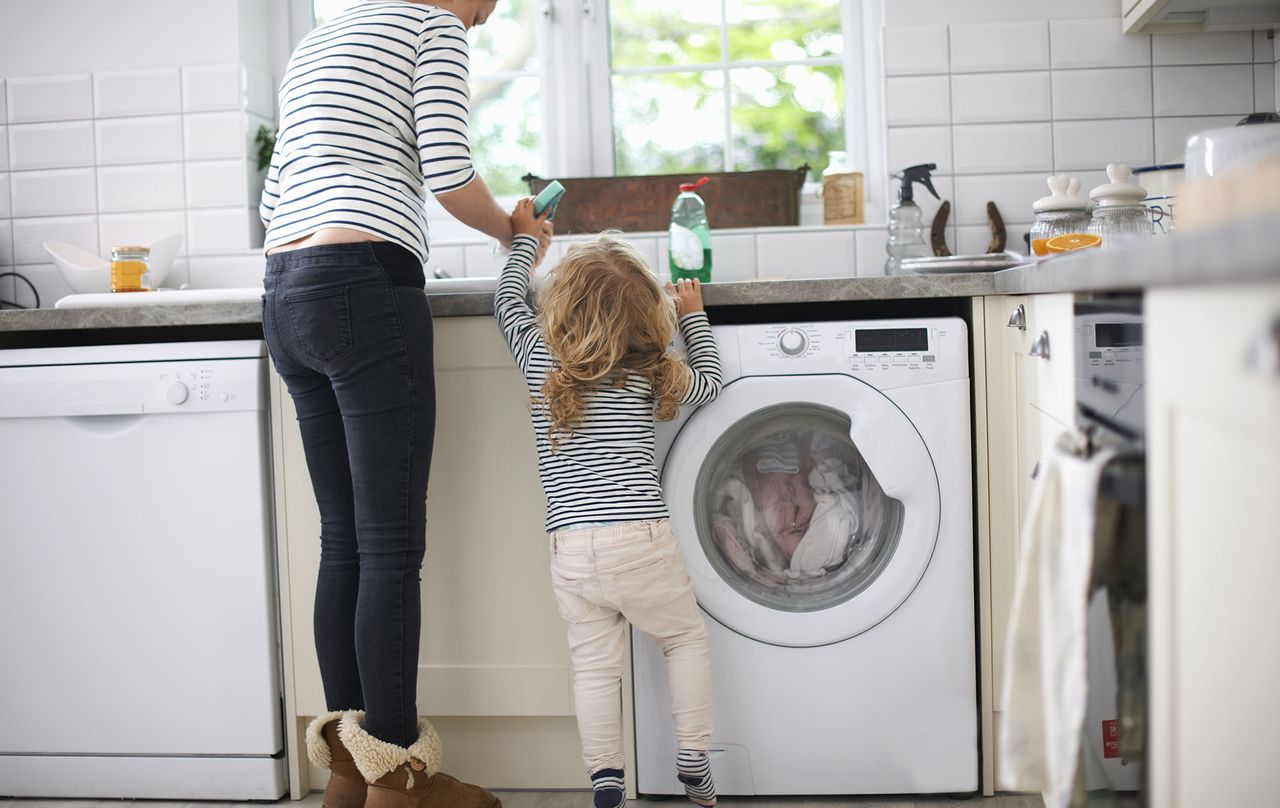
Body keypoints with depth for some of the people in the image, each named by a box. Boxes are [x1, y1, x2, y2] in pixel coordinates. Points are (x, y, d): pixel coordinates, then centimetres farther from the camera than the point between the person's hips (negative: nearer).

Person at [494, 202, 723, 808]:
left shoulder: (540, 362, 1)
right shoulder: (650, 376, -1)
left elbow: (508, 299, 20)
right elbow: (708, 382, 20)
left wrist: (525, 240, 34)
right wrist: (693, 314, 32)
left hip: (571, 550, 1)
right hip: (642, 543, -1)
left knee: (593, 666, 11)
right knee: (686, 640, 19)